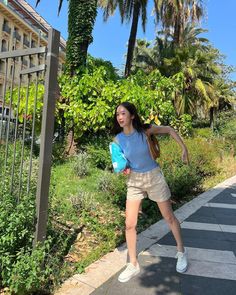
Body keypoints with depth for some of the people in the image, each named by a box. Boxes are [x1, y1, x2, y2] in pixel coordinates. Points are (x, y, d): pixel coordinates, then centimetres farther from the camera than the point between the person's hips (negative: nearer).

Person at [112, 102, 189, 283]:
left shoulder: (145, 130, -17)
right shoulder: (118, 138, -9)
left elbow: (169, 130, -2)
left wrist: (184, 149, -8)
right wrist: (123, 168, -15)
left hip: (154, 177, -2)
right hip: (134, 180, 3)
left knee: (169, 217, 12)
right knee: (129, 224, 1)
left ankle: (181, 252, 38)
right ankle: (133, 265, 21)